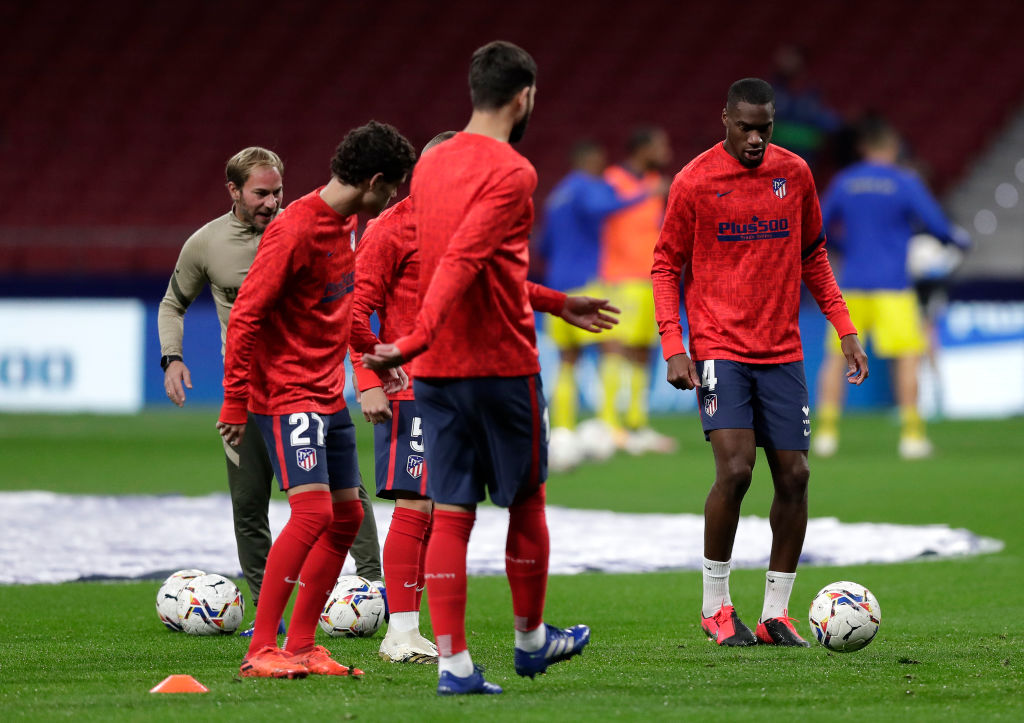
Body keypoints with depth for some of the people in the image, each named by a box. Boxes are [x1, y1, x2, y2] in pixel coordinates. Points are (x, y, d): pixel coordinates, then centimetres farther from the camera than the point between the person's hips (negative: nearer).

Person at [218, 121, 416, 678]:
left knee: (346, 517, 9)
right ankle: (261, 651, -16)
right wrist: (235, 400, -19)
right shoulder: (295, 229, -19)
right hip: (287, 396, -10)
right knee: (314, 511, -19)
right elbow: (246, 314, -19)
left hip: (329, 397, 10)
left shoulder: (347, 224, 10)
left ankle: (300, 647, 15)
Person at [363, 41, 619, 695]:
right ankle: (531, 639, 27)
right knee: (526, 503, 13)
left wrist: (558, 304, 30)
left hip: (438, 370, 6)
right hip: (502, 365, -6)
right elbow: (462, 261, -26)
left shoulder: (431, 166, 12)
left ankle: (453, 662, -3)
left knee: (451, 513, 3)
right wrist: (419, 338, -31)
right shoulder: (511, 173, -13)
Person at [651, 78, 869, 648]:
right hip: (720, 349, -4)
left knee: (794, 476, 0)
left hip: (782, 353, 4)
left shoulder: (795, 174, 7)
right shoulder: (694, 182, -4)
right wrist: (674, 348, -9)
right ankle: (716, 605, -2)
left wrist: (846, 330, 10)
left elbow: (813, 256, 17)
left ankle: (777, 613, 10)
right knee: (735, 469, -17)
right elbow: (666, 267, 1)